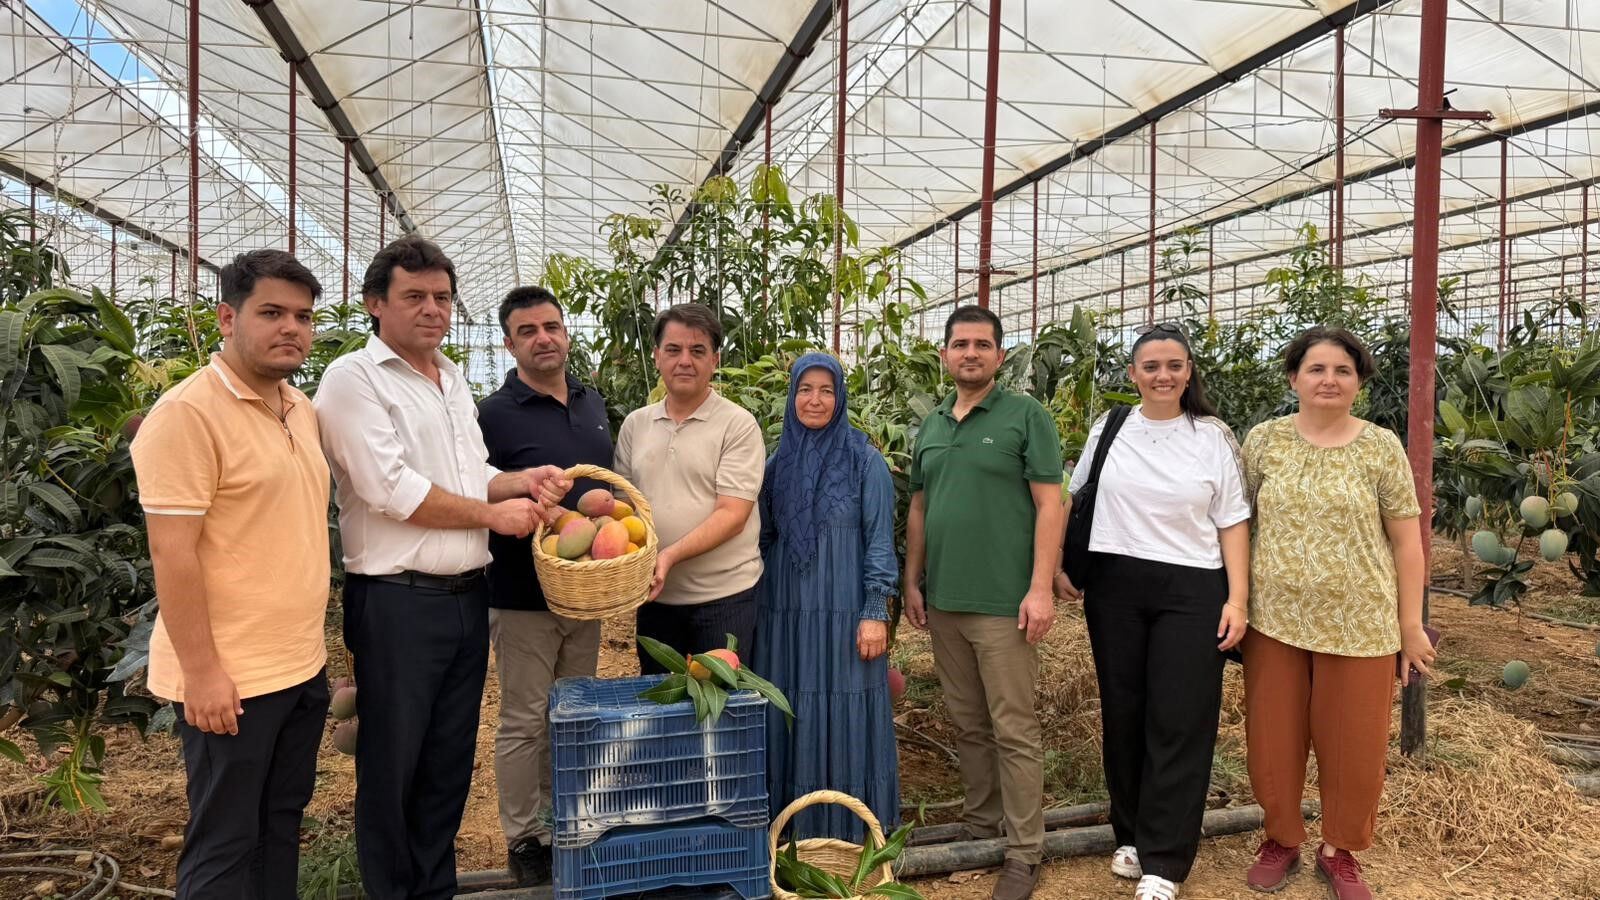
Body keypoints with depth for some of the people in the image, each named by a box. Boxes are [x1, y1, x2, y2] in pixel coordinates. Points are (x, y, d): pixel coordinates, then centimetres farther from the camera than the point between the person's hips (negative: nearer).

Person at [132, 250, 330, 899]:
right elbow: (172, 554, -19)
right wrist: (202, 671, -20)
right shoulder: (188, 412, -15)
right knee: (226, 843, 6)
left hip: (302, 667, 8)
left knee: (282, 824, 18)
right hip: (227, 678, -7)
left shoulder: (301, 410, 10)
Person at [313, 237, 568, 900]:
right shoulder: (354, 379, -8)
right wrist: (494, 514, -8)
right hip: (396, 602, -7)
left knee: (451, 760, 16)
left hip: (467, 597, 7)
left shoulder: (454, 384, 16)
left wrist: (525, 481, 1)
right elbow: (392, 489, -16)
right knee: (392, 765, 6)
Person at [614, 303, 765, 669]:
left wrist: (670, 555, -26)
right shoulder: (634, 425, 8)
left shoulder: (738, 426, -8)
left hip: (724, 597, -4)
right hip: (655, 594, 5)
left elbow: (732, 515, -15)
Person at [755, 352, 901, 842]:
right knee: (788, 721, 8)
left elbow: (880, 540, -5)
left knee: (845, 721, 2)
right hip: (785, 613, 4)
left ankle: (851, 832, 16)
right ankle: (789, 827, 23)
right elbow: (763, 539, 13)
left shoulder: (865, 461, -3)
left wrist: (875, 613, -12)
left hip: (845, 612, -4)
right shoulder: (776, 465, 9)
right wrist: (753, 612, 11)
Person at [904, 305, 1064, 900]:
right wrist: (912, 581, 11)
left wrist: (1040, 589, -14)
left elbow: (1049, 505, -8)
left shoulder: (1025, 416, -3)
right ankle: (980, 822, 29)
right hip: (944, 601, 6)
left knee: (1013, 729, 0)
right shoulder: (931, 427, 13)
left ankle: (1024, 852, 11)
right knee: (966, 722, 15)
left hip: (1003, 602, -5)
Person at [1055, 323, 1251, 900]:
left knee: (1179, 723, -1)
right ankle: (1130, 835, 26)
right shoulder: (1109, 429, 5)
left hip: (1190, 592, -1)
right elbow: (1074, 501, 13)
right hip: (1114, 586, 2)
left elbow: (1232, 524, 3)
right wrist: (1059, 566, 6)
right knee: (1123, 715, 9)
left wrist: (1238, 599, -4)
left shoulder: (1213, 438, 2)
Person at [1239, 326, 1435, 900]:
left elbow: (1406, 540, 0)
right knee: (1273, 741, 10)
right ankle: (1281, 839, 31)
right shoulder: (1264, 440, 1)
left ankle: (1340, 852, 30)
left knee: (1353, 747, 10)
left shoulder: (1382, 447, -2)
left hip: (1359, 625, -1)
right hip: (1275, 620, 1)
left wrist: (1411, 625, 0)